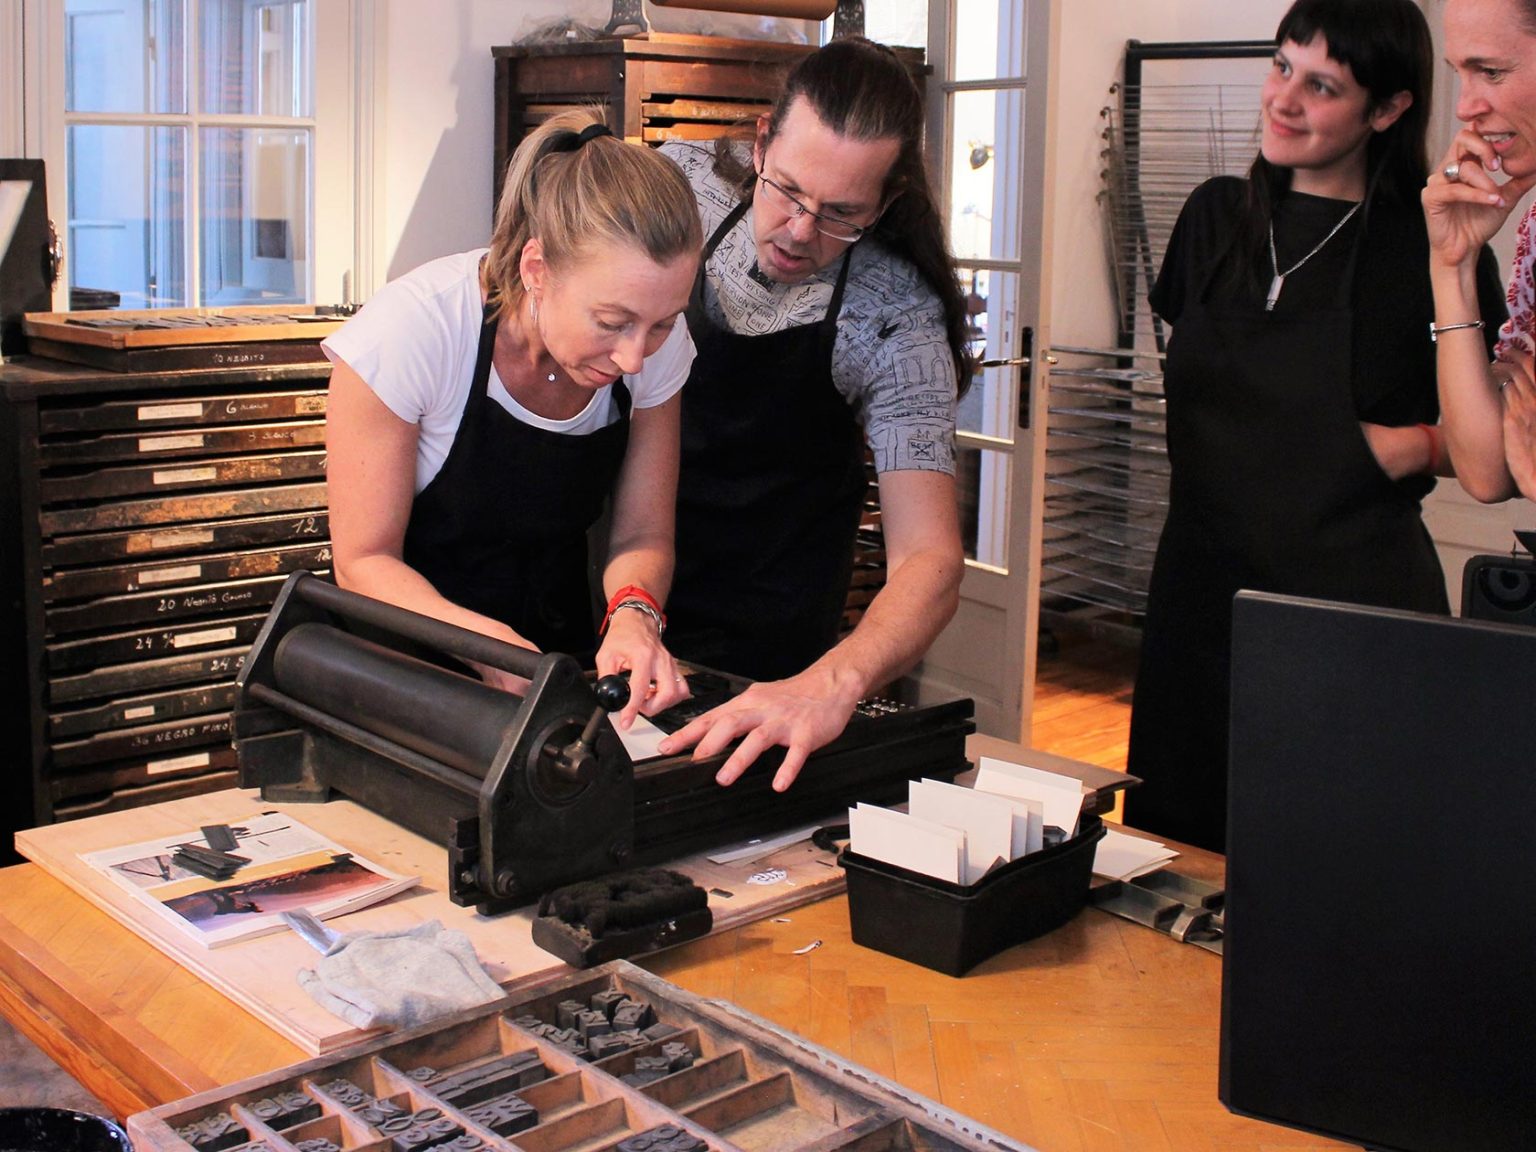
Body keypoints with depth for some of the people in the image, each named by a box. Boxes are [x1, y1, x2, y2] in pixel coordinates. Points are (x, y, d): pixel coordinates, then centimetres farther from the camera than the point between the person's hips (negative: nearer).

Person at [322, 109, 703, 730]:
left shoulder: (656, 343, -11)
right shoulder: (410, 330, -23)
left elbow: (643, 535, 0)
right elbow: (365, 561, -15)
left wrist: (634, 612, -23)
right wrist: (486, 646, -32)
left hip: (558, 651, 2)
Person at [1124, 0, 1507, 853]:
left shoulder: (1429, 244, -6)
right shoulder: (1216, 217, 9)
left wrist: (1413, 446, -17)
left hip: (1355, 599, -5)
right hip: (1201, 587, 5)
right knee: (1173, 841, 11)